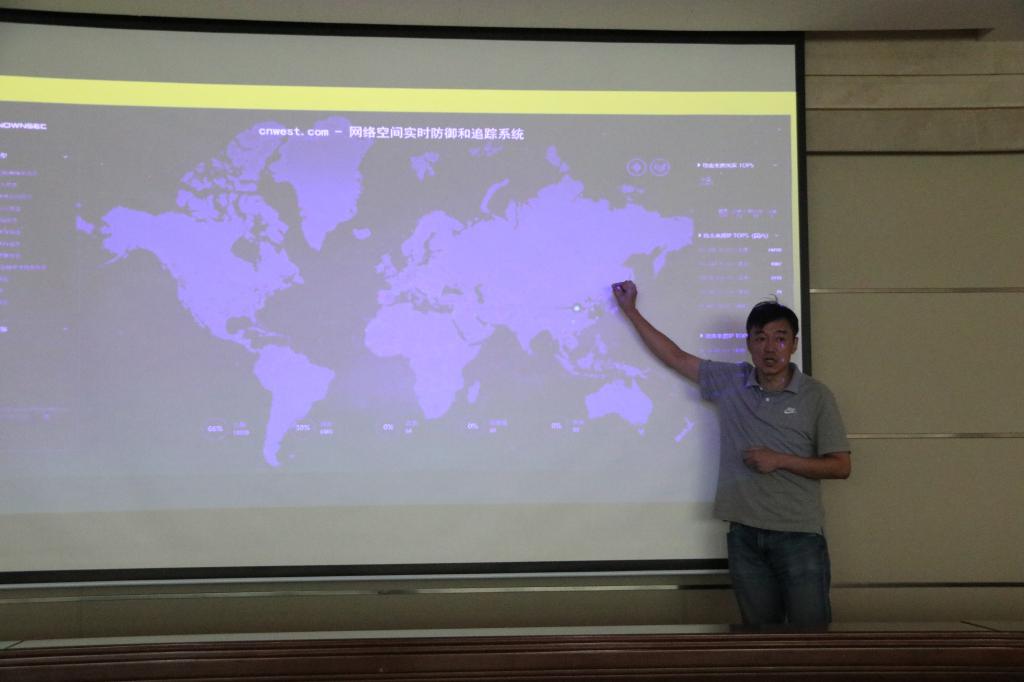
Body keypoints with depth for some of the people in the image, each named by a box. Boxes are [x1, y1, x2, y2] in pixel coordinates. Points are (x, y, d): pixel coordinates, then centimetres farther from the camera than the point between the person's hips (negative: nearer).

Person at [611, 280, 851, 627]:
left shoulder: (816, 396, -2)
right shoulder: (730, 382, 7)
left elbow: (840, 466, -1)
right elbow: (676, 357, 14)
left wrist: (779, 460, -12)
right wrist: (630, 310, 15)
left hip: (799, 534, -3)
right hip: (745, 533, 3)